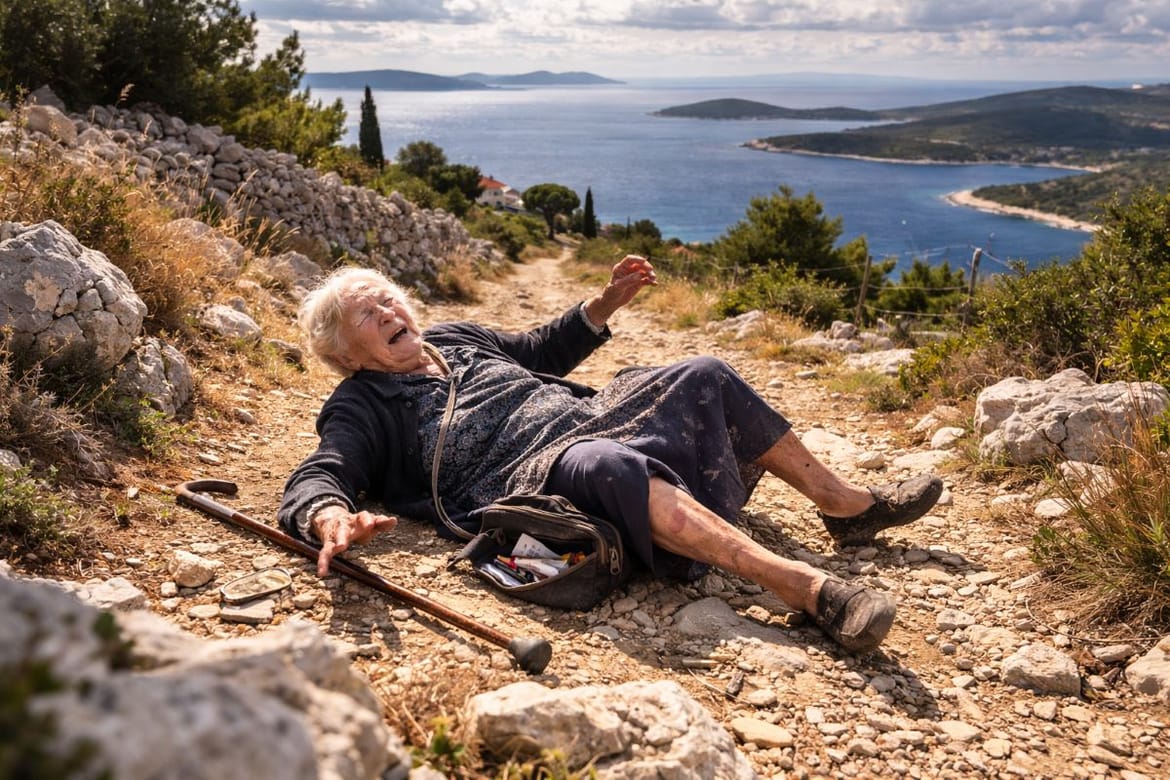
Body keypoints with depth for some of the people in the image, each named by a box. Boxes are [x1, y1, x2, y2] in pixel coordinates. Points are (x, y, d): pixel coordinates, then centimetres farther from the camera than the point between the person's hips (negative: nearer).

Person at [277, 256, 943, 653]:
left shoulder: (452, 339, 25)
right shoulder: (363, 408, 4)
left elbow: (537, 352, 36)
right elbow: (314, 481, -12)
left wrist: (605, 305, 24)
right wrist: (332, 520, -37)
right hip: (530, 474, -9)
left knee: (706, 377, 0)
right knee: (605, 465, -41)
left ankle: (849, 506, 7)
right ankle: (805, 586, -45)